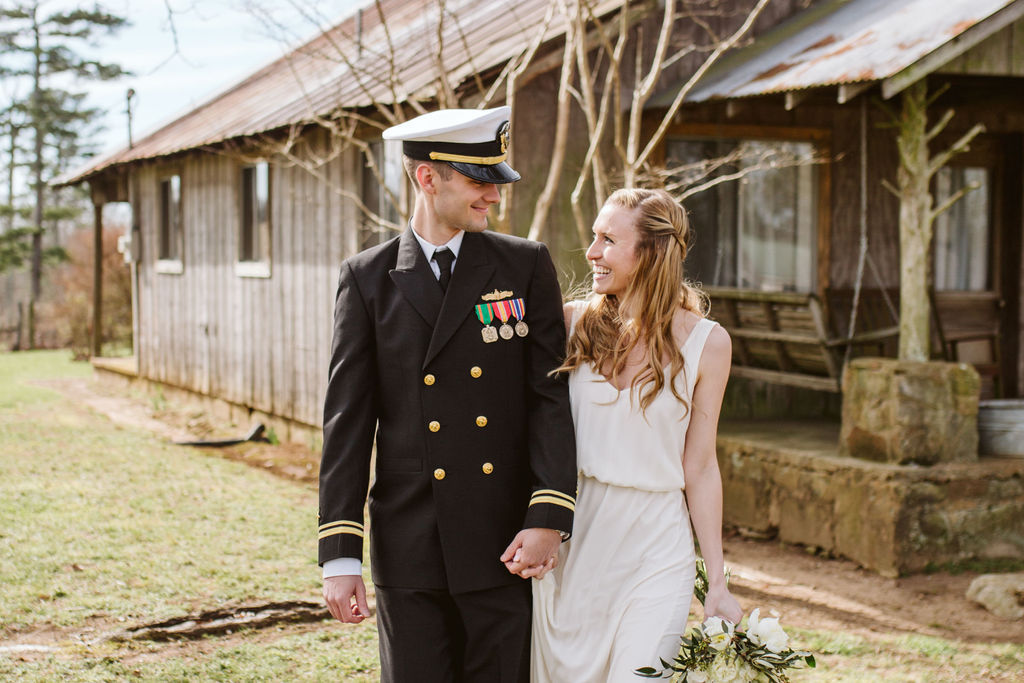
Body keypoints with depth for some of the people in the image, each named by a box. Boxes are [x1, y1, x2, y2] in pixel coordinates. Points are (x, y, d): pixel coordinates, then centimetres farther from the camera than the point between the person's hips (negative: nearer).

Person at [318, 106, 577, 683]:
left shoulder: (526, 266, 4)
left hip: (505, 543, 0)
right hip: (409, 546, 0)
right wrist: (340, 554, -4)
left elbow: (551, 396, 0)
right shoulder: (368, 279, 3)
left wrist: (548, 518, -12)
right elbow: (347, 419, 1)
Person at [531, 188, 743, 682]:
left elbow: (699, 467, 1)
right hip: (569, 544, 2)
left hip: (654, 552, -2)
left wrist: (717, 585, 1)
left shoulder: (705, 342, -3)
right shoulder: (572, 321, 0)